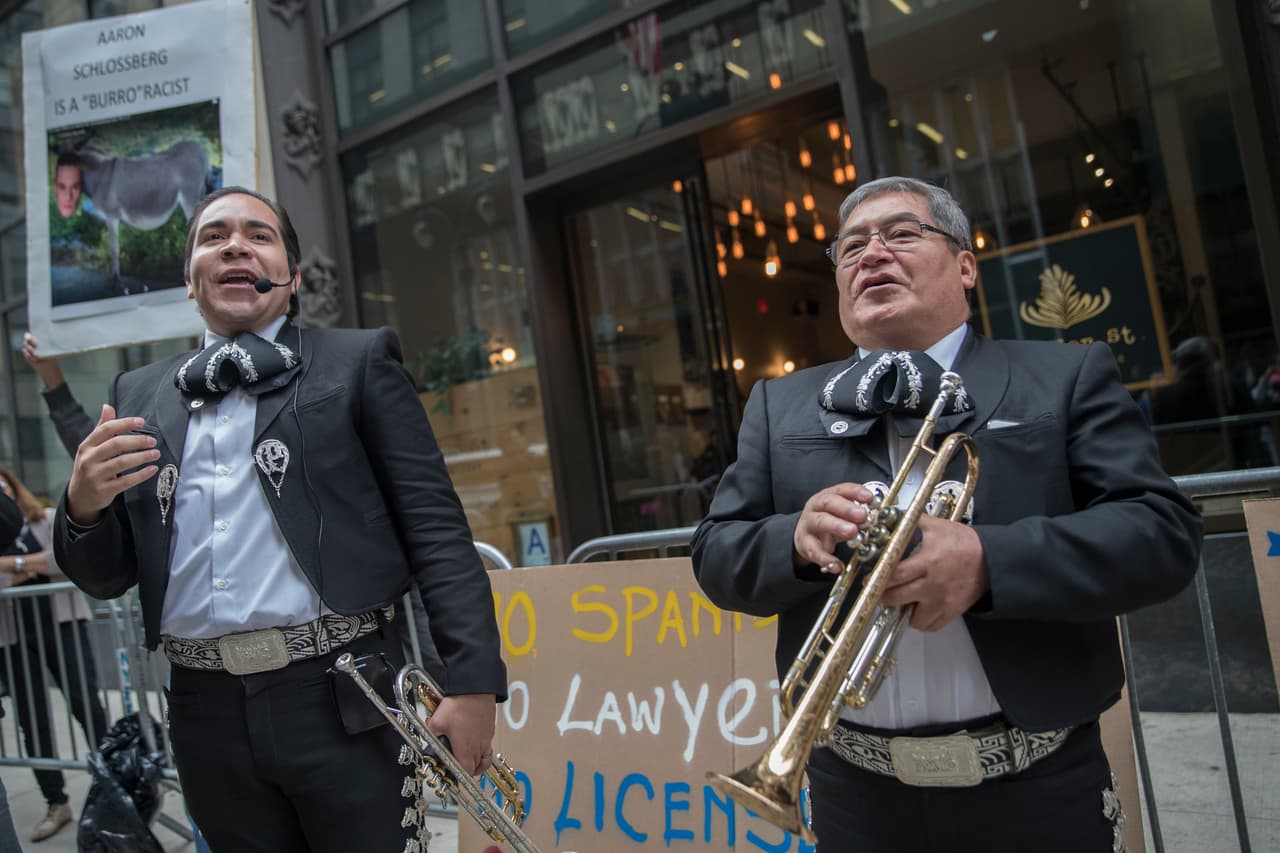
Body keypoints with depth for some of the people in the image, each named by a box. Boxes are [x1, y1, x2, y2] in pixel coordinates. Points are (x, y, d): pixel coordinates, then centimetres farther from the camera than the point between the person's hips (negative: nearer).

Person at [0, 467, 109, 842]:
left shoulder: (50, 520, 4)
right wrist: (37, 564, -13)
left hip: (62, 626, -3)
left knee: (86, 705, -3)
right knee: (33, 722, 7)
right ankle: (56, 804, 18)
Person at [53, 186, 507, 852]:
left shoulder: (358, 362, 3)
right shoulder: (139, 396, 13)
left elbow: (435, 527, -5)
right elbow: (105, 578, 14)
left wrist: (472, 679, -13)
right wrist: (84, 505, -7)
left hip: (340, 698, -3)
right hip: (207, 713, 4)